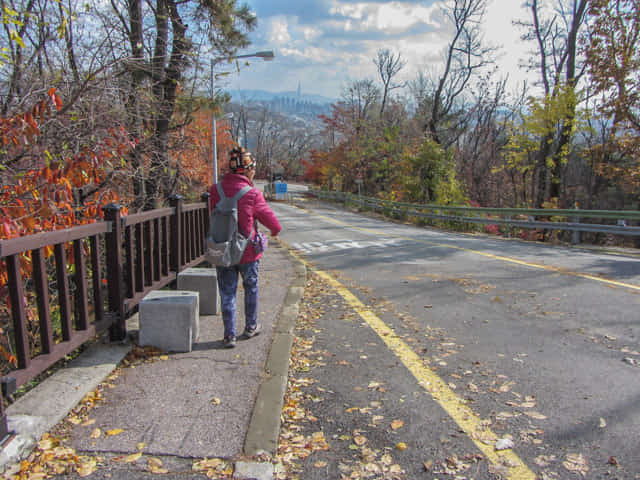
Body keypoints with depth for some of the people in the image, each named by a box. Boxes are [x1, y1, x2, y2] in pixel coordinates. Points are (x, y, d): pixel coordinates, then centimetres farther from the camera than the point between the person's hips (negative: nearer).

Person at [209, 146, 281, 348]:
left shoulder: (215, 191, -5)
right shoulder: (252, 194, -15)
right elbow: (272, 222, -6)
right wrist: (275, 230, 15)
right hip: (247, 252, -2)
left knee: (227, 294, 11)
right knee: (251, 288, 19)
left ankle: (229, 335, 12)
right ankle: (251, 326, 32)